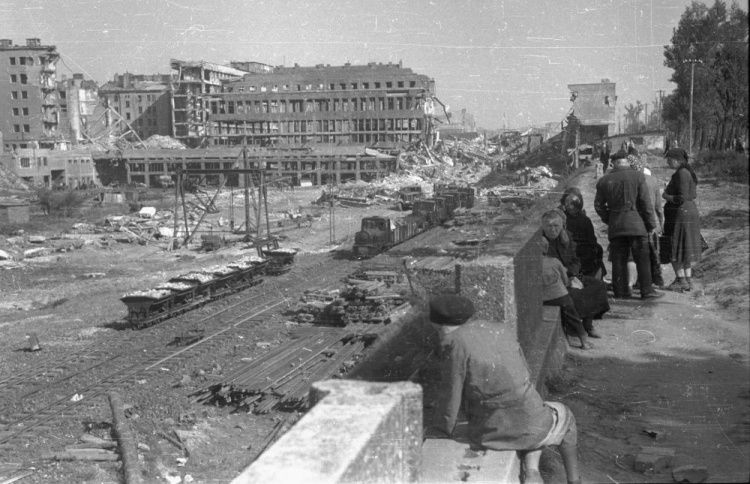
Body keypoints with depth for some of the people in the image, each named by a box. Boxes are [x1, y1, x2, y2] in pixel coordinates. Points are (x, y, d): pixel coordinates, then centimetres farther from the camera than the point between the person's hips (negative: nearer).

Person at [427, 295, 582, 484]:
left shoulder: (454, 342, -15)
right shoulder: (501, 330, 3)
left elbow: (450, 393, -11)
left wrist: (441, 428, 4)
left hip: (489, 433, -2)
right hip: (528, 425, 2)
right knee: (563, 417, 36)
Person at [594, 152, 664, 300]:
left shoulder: (604, 180, 7)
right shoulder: (637, 177, -3)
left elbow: (598, 205, 10)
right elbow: (645, 202, -4)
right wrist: (651, 224, 3)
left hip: (615, 226, 3)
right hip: (635, 224, -3)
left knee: (619, 260, 8)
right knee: (642, 259, 2)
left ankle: (621, 291, 11)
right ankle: (647, 291, 3)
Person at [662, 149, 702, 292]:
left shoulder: (681, 174, -18)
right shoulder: (688, 173, 12)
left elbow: (681, 199, -23)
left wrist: (665, 196, -9)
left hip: (680, 215, -10)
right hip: (690, 212, 10)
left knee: (674, 250, -2)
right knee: (685, 249, 13)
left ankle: (681, 281, -2)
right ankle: (687, 281, 15)